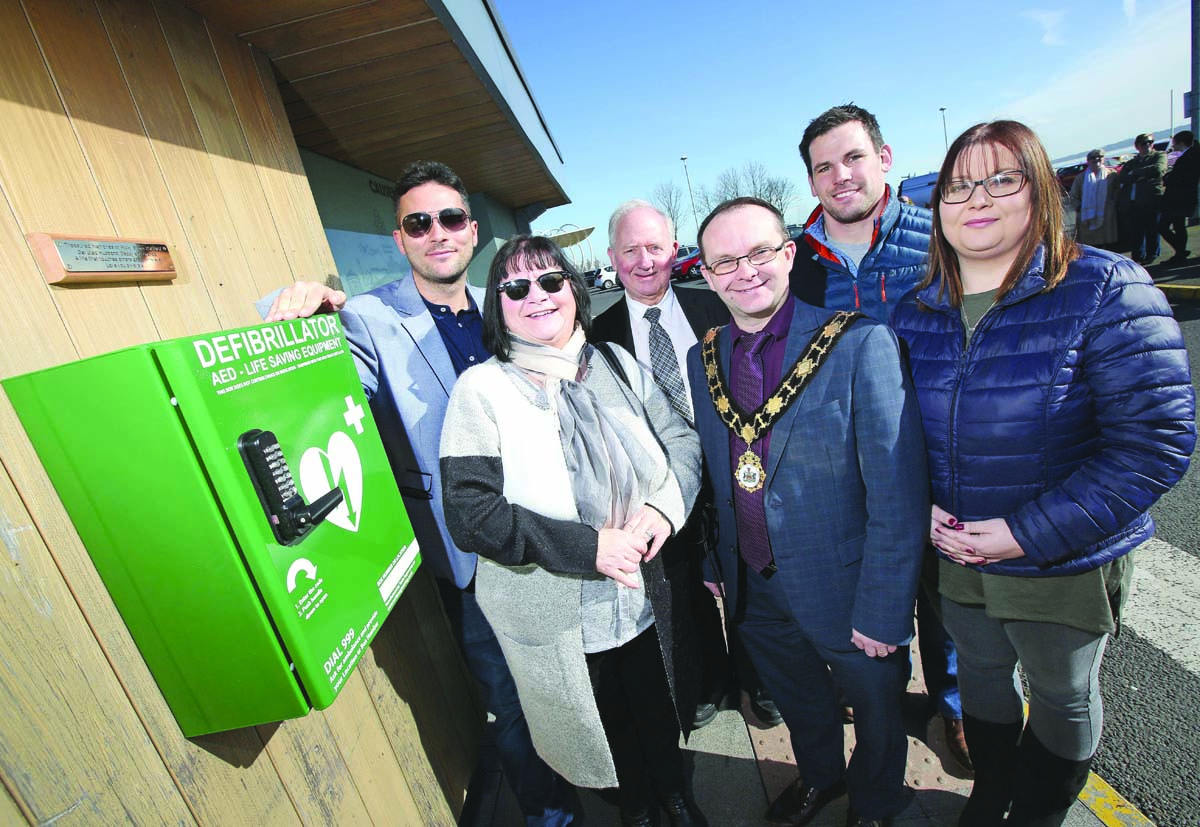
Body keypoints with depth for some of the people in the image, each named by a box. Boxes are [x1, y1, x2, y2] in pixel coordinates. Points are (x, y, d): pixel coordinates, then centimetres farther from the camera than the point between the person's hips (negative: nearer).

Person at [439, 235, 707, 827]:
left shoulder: (616, 365, -2)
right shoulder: (481, 390, -16)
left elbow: (682, 440, 1)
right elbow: (470, 514, -22)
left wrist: (664, 506, -19)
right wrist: (590, 546, -27)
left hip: (648, 598, 3)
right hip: (559, 622, -3)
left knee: (662, 714, 27)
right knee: (610, 732, 23)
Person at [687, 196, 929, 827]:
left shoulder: (860, 344, -21)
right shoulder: (703, 358, -4)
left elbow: (899, 495, -20)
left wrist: (882, 611, -18)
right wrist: (709, 560, 6)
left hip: (845, 593, -3)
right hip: (752, 590, 4)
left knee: (876, 712, 25)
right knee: (798, 704, 29)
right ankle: (820, 776, 61)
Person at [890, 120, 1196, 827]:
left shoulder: (1106, 290, -17)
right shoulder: (916, 312, -4)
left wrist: (1027, 533, -24)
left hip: (1067, 566, -3)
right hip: (954, 555, 4)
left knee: (1063, 697, 21)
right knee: (981, 676, 25)